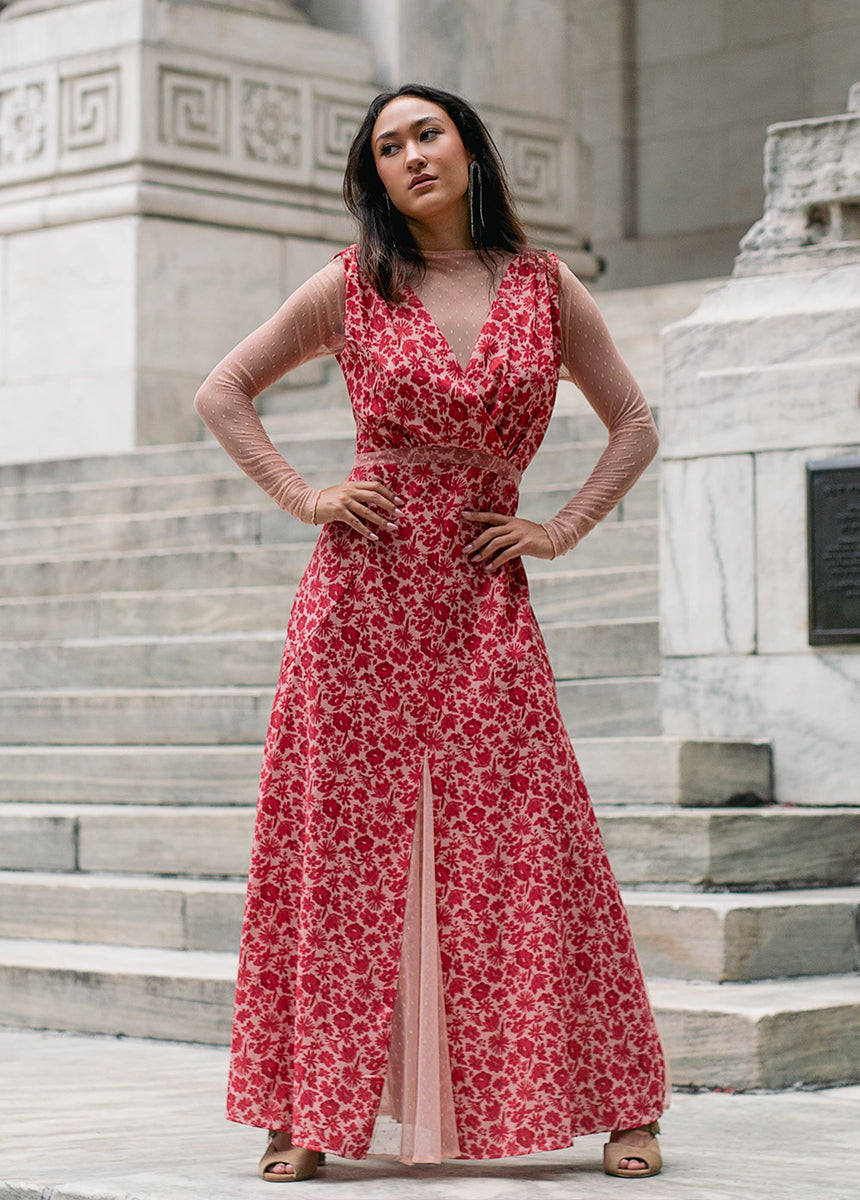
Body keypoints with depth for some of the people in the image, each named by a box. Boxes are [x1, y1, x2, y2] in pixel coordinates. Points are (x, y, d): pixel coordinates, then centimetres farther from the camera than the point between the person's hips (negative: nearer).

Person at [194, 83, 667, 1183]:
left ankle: (619, 1109, 6)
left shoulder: (545, 288, 9)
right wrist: (303, 500, 1)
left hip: (482, 606, 1)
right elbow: (221, 394, 11)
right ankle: (308, 1114, 8)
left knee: (526, 845, -3)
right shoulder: (351, 287, 5)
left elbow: (634, 427, 16)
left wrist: (562, 528, 4)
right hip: (361, 595, -1)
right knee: (339, 846, -1)